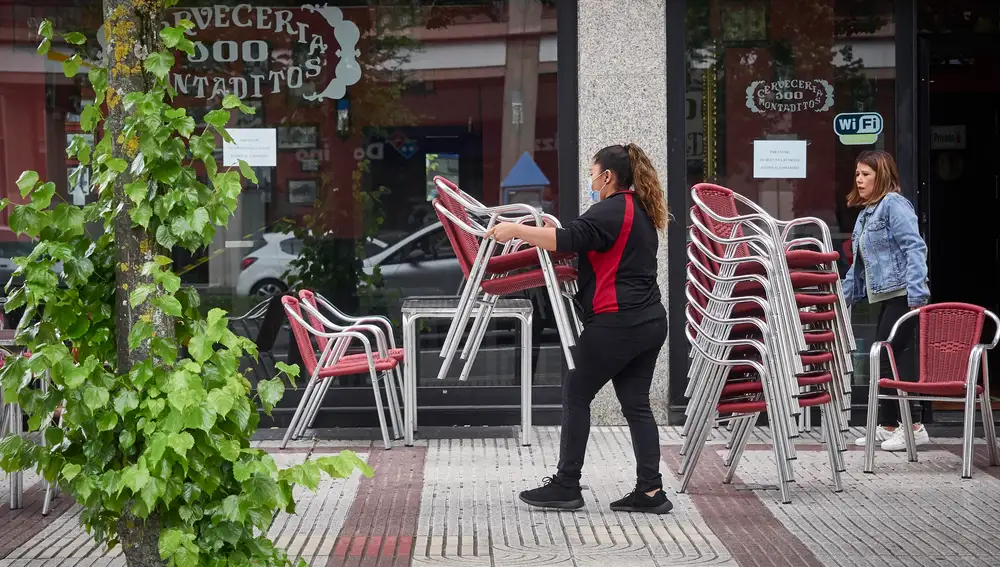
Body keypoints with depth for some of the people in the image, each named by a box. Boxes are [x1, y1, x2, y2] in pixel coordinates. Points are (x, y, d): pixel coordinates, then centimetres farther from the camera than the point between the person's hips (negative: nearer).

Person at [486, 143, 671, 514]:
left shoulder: (612, 210, -11)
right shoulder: (641, 212, 19)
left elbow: (569, 240, -24)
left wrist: (515, 230, -20)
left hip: (617, 321, -9)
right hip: (650, 321, 9)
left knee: (576, 395, 1)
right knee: (636, 404, 8)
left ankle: (566, 486, 4)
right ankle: (650, 491, 4)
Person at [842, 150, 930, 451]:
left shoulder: (894, 205, -8)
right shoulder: (866, 212, 20)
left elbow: (914, 248, -17)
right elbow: (860, 262, 26)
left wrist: (917, 293, -24)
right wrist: (845, 295, 25)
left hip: (902, 295, -9)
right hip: (885, 297, 9)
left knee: (887, 361, -11)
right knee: (882, 361, 8)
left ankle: (913, 427, -6)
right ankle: (888, 426, 14)